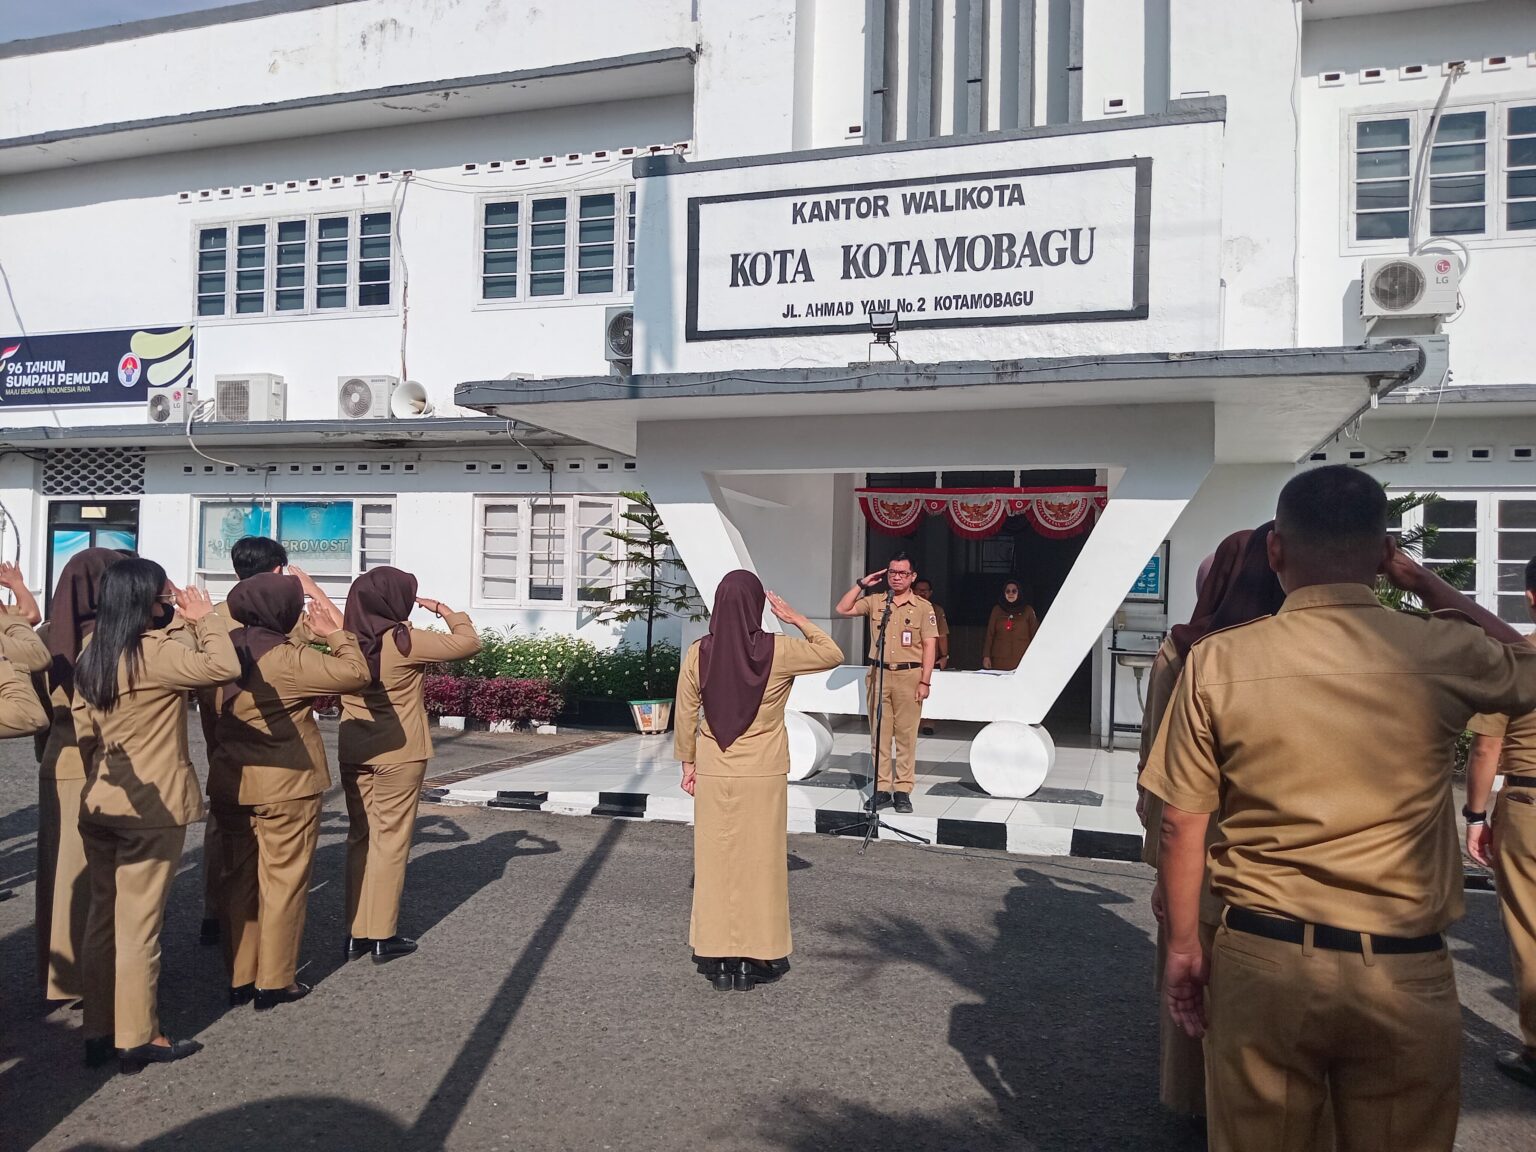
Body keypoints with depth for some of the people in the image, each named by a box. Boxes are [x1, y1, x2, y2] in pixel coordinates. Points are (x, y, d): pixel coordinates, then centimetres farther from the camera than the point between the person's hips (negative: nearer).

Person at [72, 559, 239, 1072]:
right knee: (139, 923, 1)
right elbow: (224, 666, -30)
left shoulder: (90, 656, 7)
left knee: (103, 915, 16)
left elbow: (84, 731, 12)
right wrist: (205, 617, -15)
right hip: (152, 807, -8)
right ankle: (138, 1037, 12)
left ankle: (98, 1030, 26)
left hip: (99, 804, 8)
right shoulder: (154, 651, -19)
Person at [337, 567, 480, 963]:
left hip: (353, 752, 6)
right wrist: (448, 612, 3)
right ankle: (383, 936, 11)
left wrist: (408, 618, 17)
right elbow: (469, 642, -11)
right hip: (398, 754, -6)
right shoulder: (404, 641, -17)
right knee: (390, 841, 4)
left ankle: (357, 933, 19)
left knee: (360, 838, 14)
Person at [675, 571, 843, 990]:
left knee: (716, 861, 11)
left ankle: (717, 958, 18)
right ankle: (753, 959, 16)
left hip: (713, 773, 2)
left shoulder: (698, 653, -6)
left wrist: (687, 763, 13)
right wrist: (795, 618, 7)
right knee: (760, 861, 9)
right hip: (764, 775, -1)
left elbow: (686, 715, 1)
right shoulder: (778, 650, -11)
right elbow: (833, 655, 5)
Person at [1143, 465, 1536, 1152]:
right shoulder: (1444, 654, -9)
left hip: (1260, 960, 0)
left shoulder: (1216, 662, -9)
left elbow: (1182, 824, -4)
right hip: (1403, 972, 0)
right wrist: (1426, 581, 19)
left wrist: (1182, 946, 9)